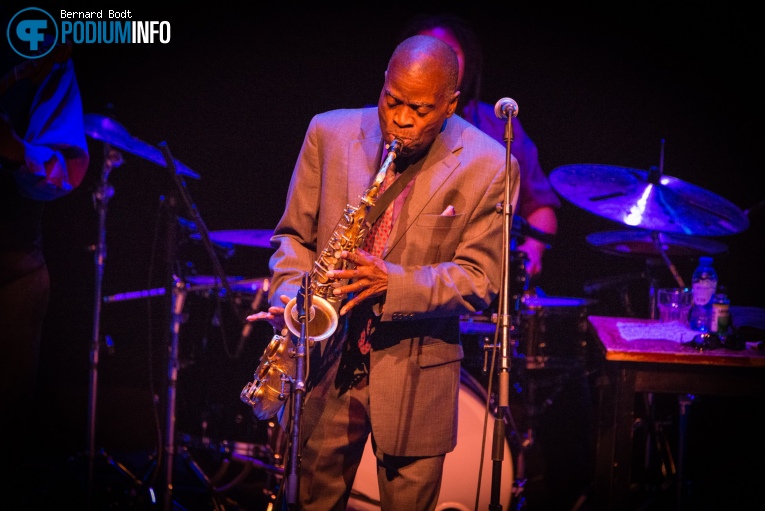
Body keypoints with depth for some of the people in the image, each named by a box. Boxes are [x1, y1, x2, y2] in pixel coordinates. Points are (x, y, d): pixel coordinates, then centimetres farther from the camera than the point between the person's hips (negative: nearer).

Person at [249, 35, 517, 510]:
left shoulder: (488, 167, -7)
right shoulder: (329, 134, 1)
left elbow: (480, 279, -8)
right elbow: (295, 234, 7)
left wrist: (394, 283, -22)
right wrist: (290, 293, -13)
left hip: (415, 379, -2)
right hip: (326, 363, 2)